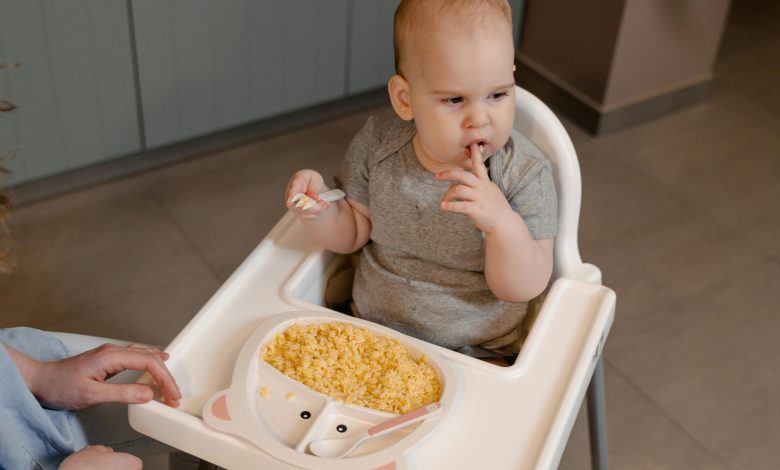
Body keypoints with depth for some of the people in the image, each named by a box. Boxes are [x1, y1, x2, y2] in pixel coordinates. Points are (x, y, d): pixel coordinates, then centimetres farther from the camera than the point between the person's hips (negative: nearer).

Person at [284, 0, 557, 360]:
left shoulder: (526, 174, -17)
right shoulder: (377, 142, -10)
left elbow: (524, 289, -17)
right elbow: (351, 235, 4)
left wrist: (503, 222, -35)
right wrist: (319, 208, -18)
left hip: (477, 357, 0)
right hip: (370, 334, 0)